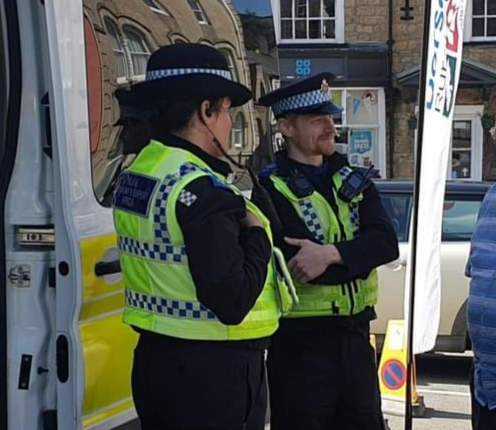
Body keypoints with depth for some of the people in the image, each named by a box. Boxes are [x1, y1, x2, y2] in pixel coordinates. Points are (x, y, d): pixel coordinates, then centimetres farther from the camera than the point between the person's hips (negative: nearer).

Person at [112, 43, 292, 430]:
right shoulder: (201, 189, -22)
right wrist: (258, 234, -11)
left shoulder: (135, 174, 7)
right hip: (214, 371, -9)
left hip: (155, 358, 9)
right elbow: (232, 303, -25)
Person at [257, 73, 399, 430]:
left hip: (355, 336, 6)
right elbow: (296, 263, -19)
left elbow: (387, 243, -6)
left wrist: (330, 254, -21)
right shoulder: (269, 189, -9)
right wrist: (354, 259, -12)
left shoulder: (353, 180, 9)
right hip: (300, 345, -6)